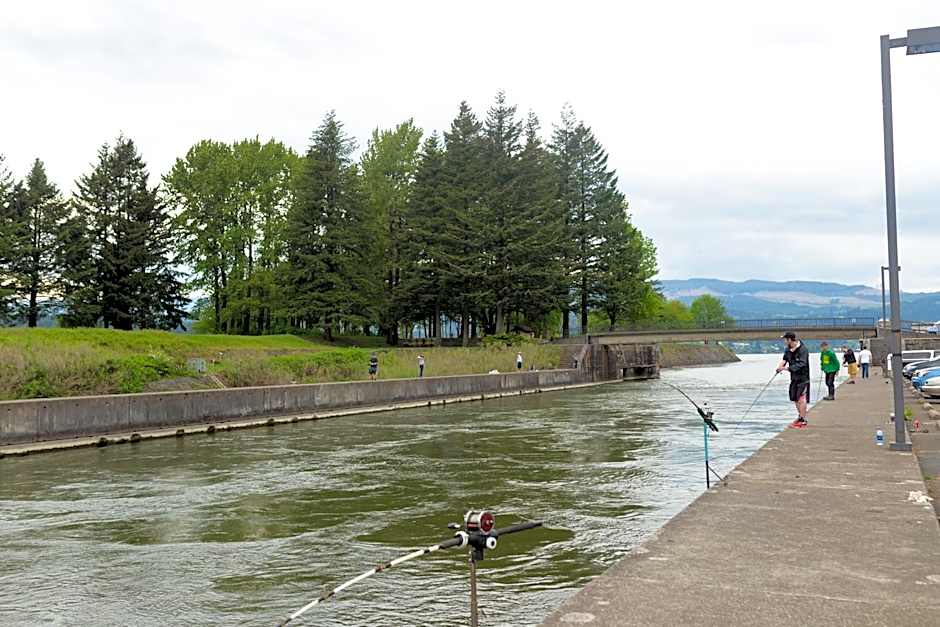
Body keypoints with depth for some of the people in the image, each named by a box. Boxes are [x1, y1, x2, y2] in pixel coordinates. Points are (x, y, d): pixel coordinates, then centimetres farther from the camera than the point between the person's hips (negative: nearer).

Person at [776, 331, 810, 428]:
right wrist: (781, 365, -15)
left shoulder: (803, 350, -19)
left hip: (803, 377, -8)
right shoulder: (788, 349, 7)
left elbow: (801, 364, -27)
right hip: (794, 377, 8)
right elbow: (785, 358, 7)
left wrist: (787, 368, -34)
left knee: (801, 399, -10)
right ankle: (800, 417, 32)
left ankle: (803, 421, -4)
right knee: (795, 399, 15)